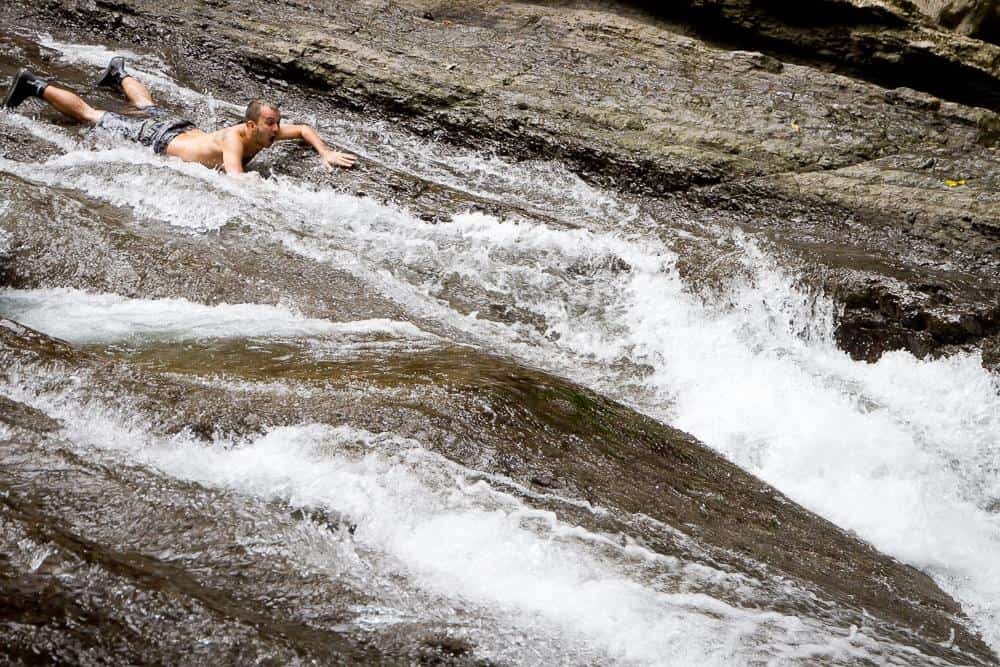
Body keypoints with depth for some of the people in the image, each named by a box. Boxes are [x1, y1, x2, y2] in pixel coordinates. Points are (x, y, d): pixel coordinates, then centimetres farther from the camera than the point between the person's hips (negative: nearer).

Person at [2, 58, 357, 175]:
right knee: (91, 116, 8)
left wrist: (326, 153, -18)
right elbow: (236, 181, -55)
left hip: (183, 128, 8)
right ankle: (36, 86, 22)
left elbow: (304, 129, -2)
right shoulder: (235, 140, -40)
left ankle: (119, 73, 68)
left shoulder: (267, 132, -18)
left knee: (147, 106, 39)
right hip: (158, 140, -8)